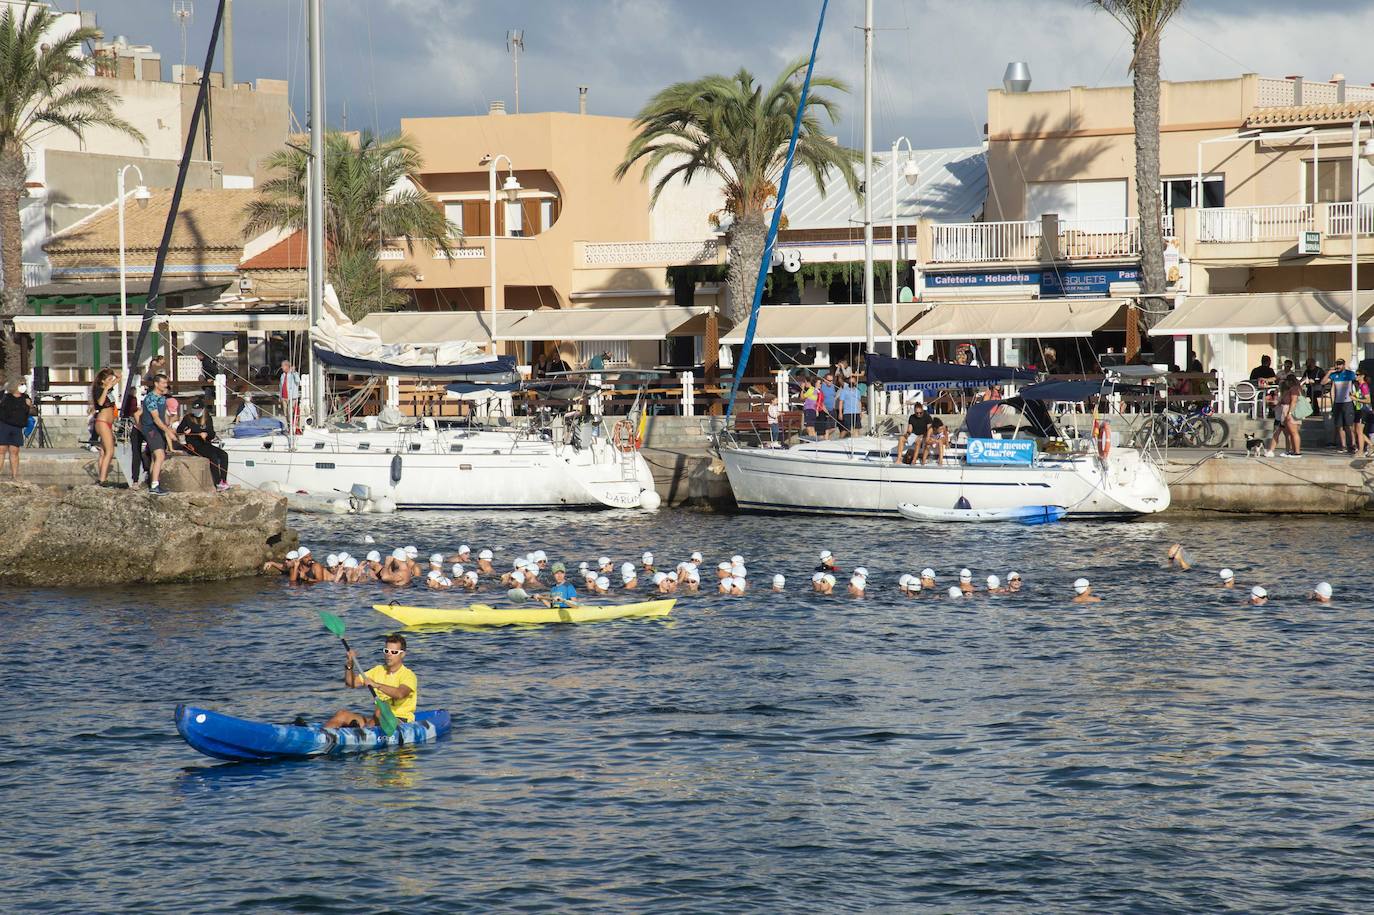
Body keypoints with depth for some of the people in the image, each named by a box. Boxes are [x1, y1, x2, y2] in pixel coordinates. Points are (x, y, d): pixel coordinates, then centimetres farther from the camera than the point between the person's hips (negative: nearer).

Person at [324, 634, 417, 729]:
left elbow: (400, 694, -30)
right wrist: (349, 666, -4)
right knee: (341, 714, -11)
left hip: (400, 721, -6)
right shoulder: (379, 671, 14)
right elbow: (351, 684, 14)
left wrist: (376, 685, -40)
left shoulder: (408, 675, -8)